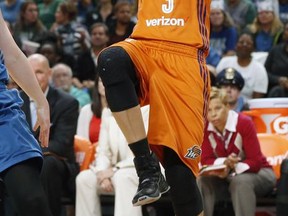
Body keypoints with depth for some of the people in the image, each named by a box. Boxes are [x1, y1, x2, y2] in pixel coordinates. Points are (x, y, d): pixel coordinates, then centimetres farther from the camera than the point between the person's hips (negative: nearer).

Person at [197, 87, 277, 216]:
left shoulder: (244, 123, -23)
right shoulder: (204, 127, -11)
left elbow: (255, 161, -25)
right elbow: (206, 160, -14)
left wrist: (232, 169, -40)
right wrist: (224, 162, -35)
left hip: (258, 173, -4)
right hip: (227, 175, 4)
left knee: (240, 181, -37)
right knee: (203, 182, -24)